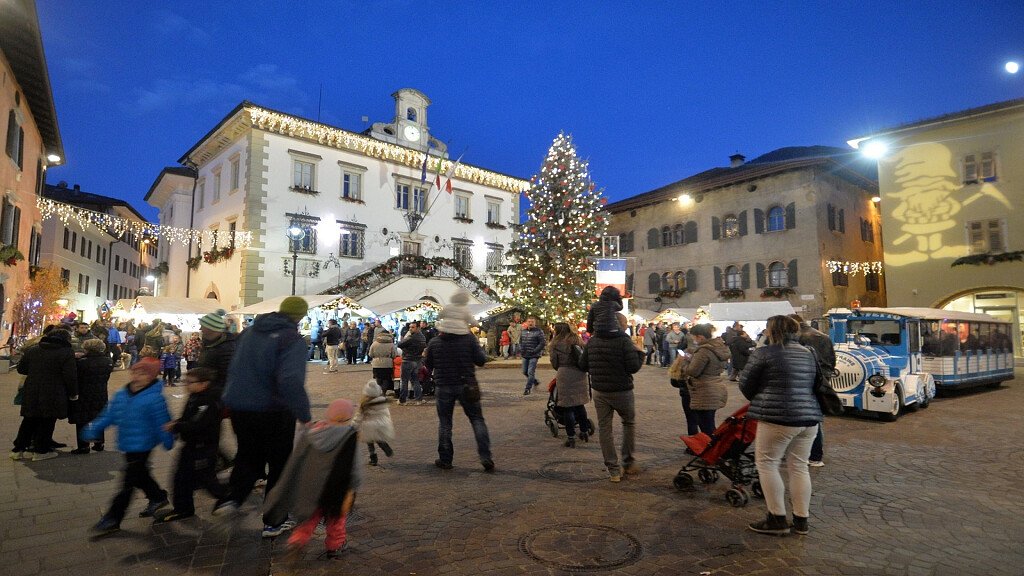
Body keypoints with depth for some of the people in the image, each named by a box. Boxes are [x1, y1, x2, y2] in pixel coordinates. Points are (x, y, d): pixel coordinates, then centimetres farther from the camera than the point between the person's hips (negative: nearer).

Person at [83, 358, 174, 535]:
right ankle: (158, 497, 42)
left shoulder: (154, 399, -21)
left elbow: (162, 424, -16)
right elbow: (108, 415, 10)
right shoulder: (121, 395, 2)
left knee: (129, 482, 0)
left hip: (142, 445, -8)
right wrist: (93, 429, 2)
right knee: (140, 475, 22)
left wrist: (168, 442, -11)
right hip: (128, 445, 8)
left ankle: (112, 519, 11)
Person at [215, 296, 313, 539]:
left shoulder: (249, 332, 5)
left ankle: (231, 499, 16)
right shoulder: (292, 339, -18)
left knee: (249, 457, 29)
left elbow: (233, 369, 15)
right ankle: (273, 523, 21)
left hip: (239, 409, 6)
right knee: (279, 465, 13)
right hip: (273, 412, -6)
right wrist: (305, 417, -27)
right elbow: (291, 382, -31)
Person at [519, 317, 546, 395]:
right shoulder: (523, 331, 10)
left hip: (534, 356, -6)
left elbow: (542, 343, -12)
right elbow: (520, 341, 20)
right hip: (525, 355, 6)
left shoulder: (539, 331, -8)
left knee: (531, 372, -8)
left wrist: (534, 351, -17)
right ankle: (535, 381, 37)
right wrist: (521, 349, 3)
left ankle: (528, 388, 2)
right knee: (525, 372, 14)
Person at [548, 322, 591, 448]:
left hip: (565, 376, -5)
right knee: (580, 404, 20)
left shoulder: (556, 344, -4)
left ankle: (571, 437, 7)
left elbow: (554, 363, 0)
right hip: (580, 375, 5)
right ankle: (584, 431, 29)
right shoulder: (578, 340, 9)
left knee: (568, 407, 4)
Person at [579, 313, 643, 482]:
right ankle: (628, 462, 23)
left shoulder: (592, 341, 2)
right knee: (629, 423, 19)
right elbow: (633, 367, -16)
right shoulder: (624, 341, -13)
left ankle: (613, 470, 11)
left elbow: (583, 366, 5)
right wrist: (640, 353, 2)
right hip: (621, 391, -3)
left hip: (599, 392, 4)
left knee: (604, 427, 9)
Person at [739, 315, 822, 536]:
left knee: (767, 464, 5)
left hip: (778, 417, -7)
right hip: (809, 417, 7)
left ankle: (777, 519, 7)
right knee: (799, 466, 15)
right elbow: (814, 385, 20)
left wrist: (758, 400, 16)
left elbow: (745, 384, -2)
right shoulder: (808, 354, 12)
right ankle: (801, 520, 21)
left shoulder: (764, 353, -8)